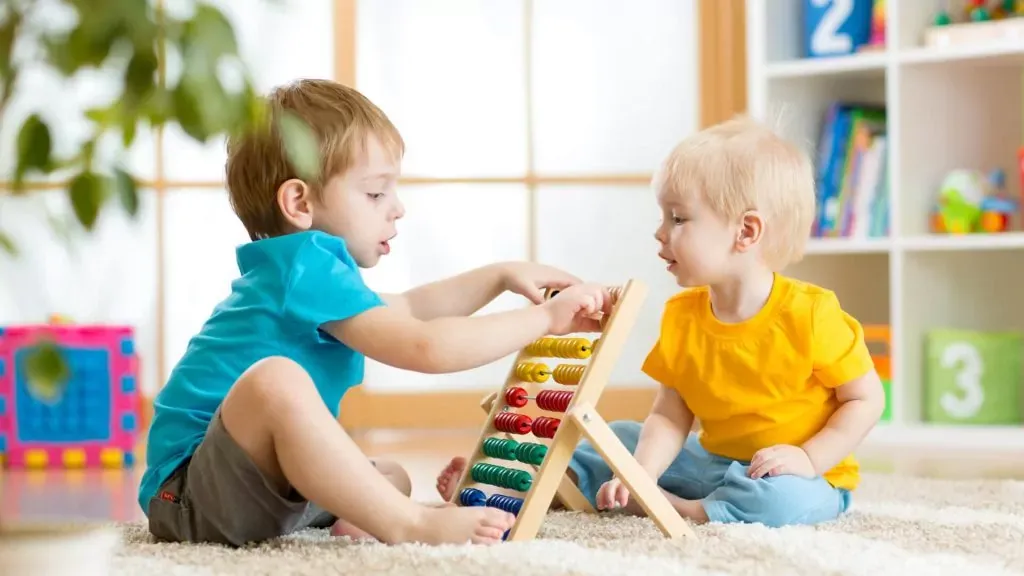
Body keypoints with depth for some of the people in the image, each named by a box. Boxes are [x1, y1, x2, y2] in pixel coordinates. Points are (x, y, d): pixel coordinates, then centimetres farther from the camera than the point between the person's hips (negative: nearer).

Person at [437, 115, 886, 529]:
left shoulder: (810, 315, -19)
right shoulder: (681, 316, -1)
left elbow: (867, 399, -11)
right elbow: (670, 416, -3)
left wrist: (808, 459, -22)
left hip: (805, 478, -6)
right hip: (713, 461, 6)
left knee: (781, 499, -38)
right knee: (621, 440, 7)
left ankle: (669, 509, -19)